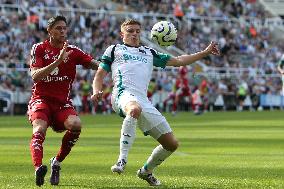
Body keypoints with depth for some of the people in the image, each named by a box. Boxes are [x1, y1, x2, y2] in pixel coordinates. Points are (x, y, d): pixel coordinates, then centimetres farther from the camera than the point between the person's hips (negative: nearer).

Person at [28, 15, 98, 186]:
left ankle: (57, 163, -8)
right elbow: (35, 76, -13)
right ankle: (38, 168, -49)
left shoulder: (73, 51, 7)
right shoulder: (39, 48, 1)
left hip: (63, 102, 2)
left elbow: (97, 65, 2)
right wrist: (58, 61, -23)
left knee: (75, 125, -27)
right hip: (41, 99, -2)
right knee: (39, 130, -30)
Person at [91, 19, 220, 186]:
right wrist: (97, 91, -5)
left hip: (144, 100, 5)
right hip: (124, 93, -5)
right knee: (135, 109, -45)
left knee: (172, 144, 0)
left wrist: (205, 52, 29)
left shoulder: (149, 53, 33)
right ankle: (122, 161, -47)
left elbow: (178, 61, 35)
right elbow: (100, 74, 17)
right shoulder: (114, 50, 24)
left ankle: (146, 171, 25)